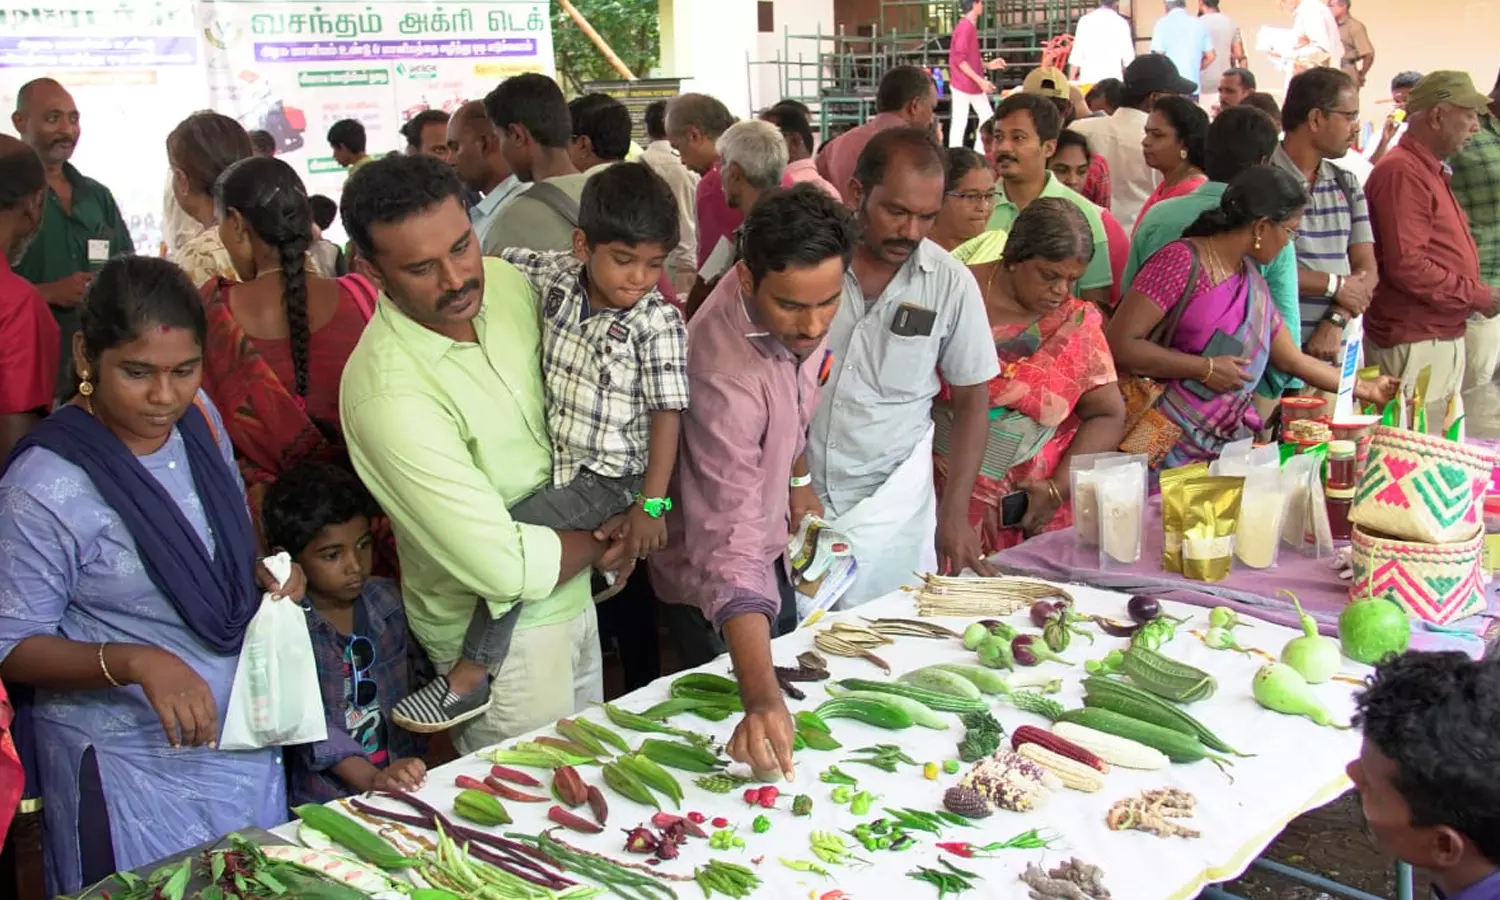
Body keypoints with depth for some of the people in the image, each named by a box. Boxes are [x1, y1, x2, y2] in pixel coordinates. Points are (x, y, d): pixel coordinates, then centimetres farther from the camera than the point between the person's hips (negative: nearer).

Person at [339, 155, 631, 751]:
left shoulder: (508, 282, -9)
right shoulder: (389, 393, -32)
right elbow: (506, 567, -30)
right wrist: (601, 542, -12)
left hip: (571, 587, 7)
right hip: (500, 633, -7)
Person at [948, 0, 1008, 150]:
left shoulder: (971, 26, 13)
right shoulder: (965, 28, -17)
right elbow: (959, 60, -21)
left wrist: (988, 65, 12)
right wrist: (980, 80, -22)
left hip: (974, 84, 10)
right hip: (963, 84, -10)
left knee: (987, 118, 11)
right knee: (959, 123, -4)